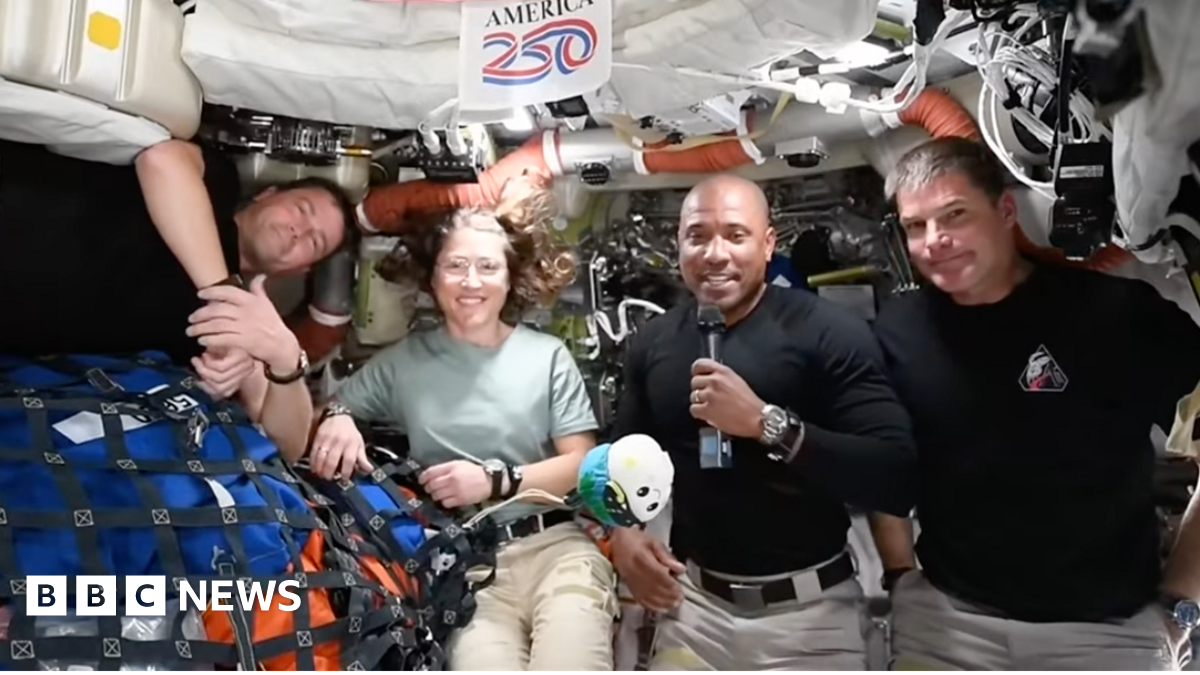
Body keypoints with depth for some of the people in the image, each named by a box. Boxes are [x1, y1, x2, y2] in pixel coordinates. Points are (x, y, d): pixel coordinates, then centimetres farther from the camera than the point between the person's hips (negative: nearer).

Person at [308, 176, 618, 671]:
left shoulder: (548, 356, 6)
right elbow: (327, 412, 15)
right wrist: (335, 418, -8)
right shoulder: (404, 361, 11)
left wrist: (496, 480, -10)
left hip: (556, 548, 0)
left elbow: (581, 464, 4)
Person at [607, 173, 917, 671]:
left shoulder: (829, 332, -14)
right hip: (693, 601, 4)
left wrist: (767, 422, -30)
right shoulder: (653, 342, 1)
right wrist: (622, 530, -3)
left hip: (808, 611, -3)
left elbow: (895, 478, -21)